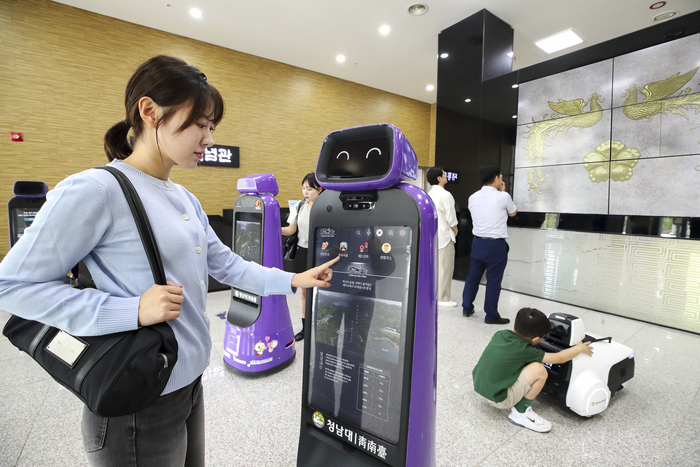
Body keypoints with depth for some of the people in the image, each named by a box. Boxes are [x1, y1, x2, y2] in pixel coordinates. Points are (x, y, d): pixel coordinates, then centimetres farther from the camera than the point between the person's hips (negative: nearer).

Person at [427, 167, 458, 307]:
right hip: (444, 235, -8)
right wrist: (455, 230, 4)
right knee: (445, 267, 0)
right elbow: (450, 218, -15)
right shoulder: (445, 195, -14)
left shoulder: (429, 194, 10)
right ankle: (443, 298, 7)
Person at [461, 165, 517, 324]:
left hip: (477, 242, 5)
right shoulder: (503, 197, -10)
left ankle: (467, 308, 25)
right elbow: (513, 212, 10)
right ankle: (491, 315, 14)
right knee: (493, 280, 4)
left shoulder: (473, 198, 4)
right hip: (496, 245, -5)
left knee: (473, 276, 15)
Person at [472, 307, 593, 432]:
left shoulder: (500, 334, -3)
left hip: (479, 383, 8)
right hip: (498, 399, -7)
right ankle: (521, 412, 2)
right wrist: (580, 348, 10)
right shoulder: (524, 350, -19)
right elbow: (559, 358, -6)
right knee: (539, 370, -15)